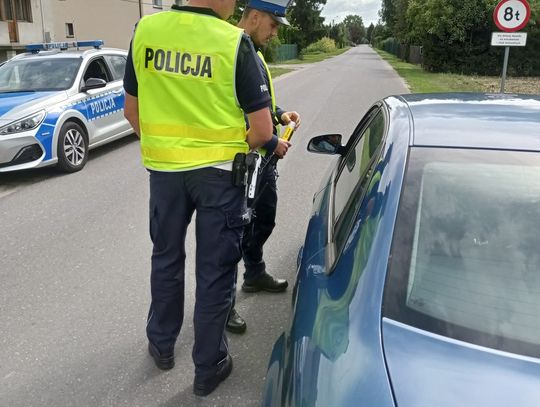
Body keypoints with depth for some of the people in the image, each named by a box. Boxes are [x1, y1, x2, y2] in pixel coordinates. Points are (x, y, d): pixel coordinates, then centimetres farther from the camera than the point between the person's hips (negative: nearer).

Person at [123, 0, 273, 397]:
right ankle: (209, 367, 24)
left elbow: (132, 110, 5)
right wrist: (233, 150, 7)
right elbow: (262, 130, -13)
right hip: (218, 170, -3)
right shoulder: (235, 42, -15)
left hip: (163, 167, 4)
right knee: (215, 269, 10)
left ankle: (162, 346, 39)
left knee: (166, 258, 21)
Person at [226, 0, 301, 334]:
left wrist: (280, 114, 6)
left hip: (263, 159, 10)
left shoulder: (255, 52, 12)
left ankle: (255, 275, 43)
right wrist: (272, 143, -19)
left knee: (264, 219, 22)